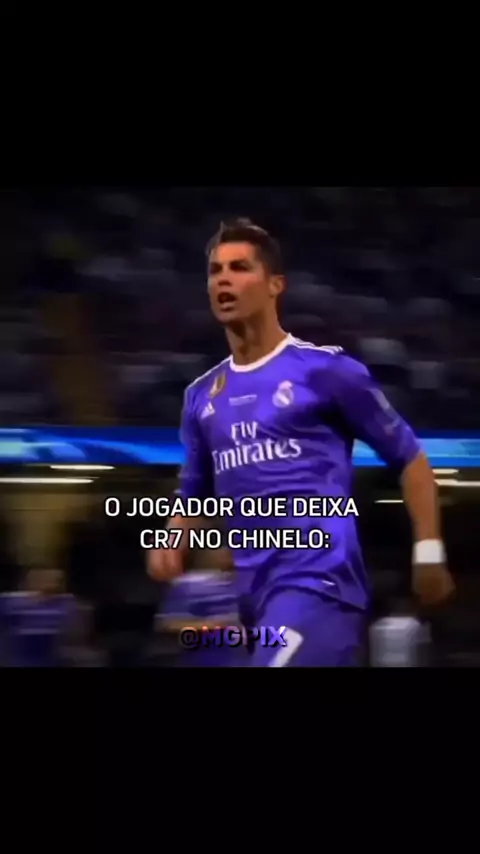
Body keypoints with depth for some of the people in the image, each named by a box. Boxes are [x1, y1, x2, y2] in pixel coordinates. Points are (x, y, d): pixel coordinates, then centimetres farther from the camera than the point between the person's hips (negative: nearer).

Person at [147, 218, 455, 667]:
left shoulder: (326, 369, -2)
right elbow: (193, 494, 25)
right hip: (258, 593, 7)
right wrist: (172, 542, 4)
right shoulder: (201, 395, 14)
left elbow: (410, 457, 4)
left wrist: (428, 551, -2)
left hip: (320, 584, -7)